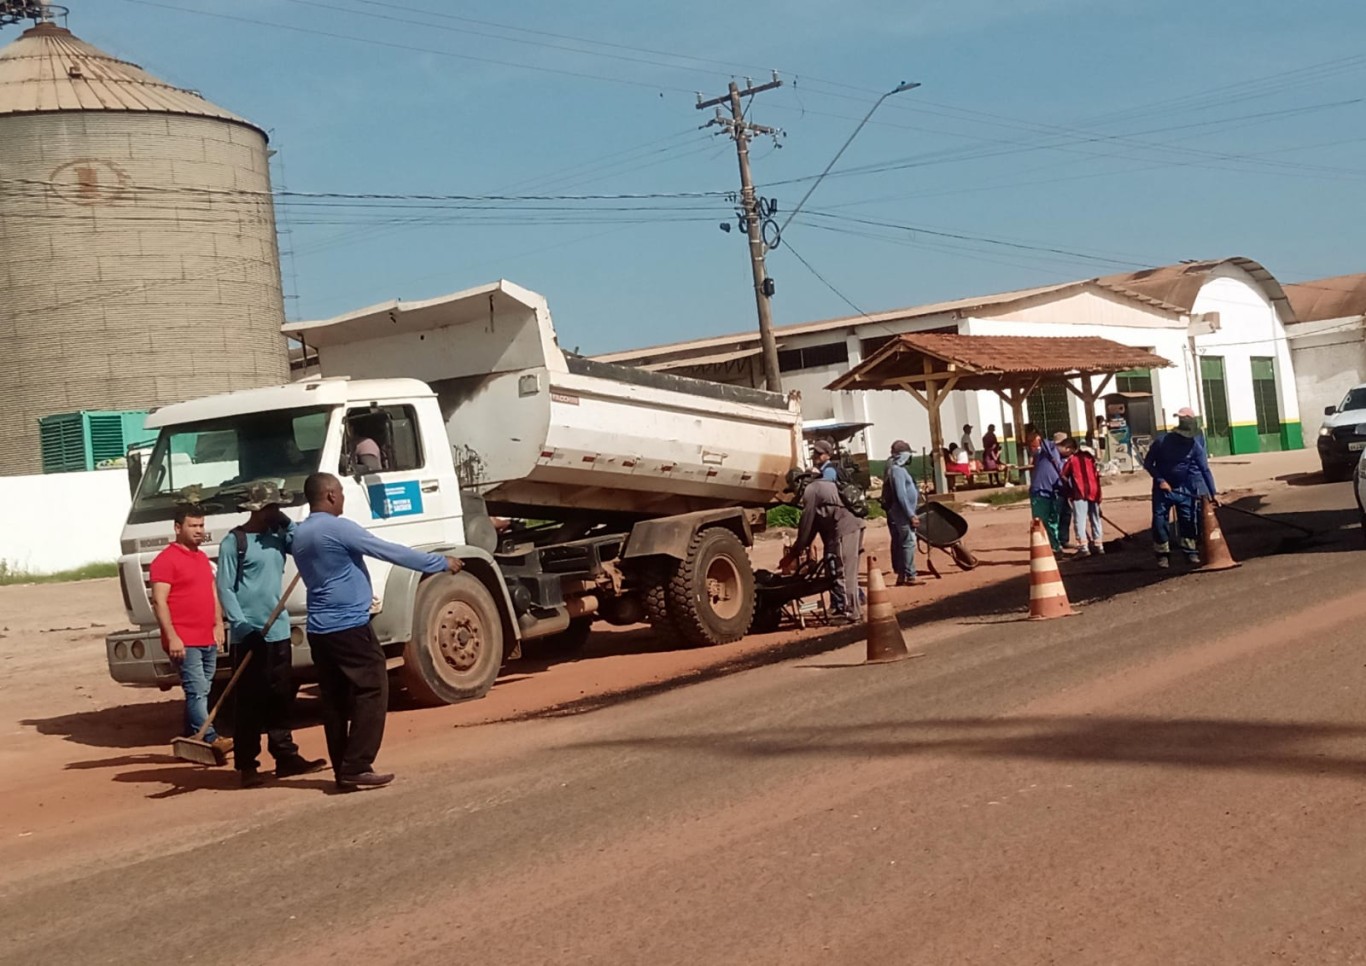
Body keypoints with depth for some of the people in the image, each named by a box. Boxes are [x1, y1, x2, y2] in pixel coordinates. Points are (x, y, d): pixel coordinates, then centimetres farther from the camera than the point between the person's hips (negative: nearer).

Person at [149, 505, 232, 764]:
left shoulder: (202, 558, 18)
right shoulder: (165, 560, -8)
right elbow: (159, 602, -14)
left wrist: (218, 624, 12)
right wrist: (172, 637, -19)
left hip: (208, 640, 8)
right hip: (184, 642, -8)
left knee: (200, 693, 10)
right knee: (197, 691, -15)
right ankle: (211, 740, -23)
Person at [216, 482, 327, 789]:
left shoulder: (278, 535, 11)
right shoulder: (234, 541, -8)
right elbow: (225, 588, -11)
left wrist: (285, 521, -6)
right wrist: (241, 625, -19)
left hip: (279, 631, 6)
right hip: (249, 634, -6)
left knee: (281, 698, 11)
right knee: (250, 701, -3)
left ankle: (285, 757, 19)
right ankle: (246, 765, 3)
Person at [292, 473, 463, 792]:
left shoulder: (300, 534, 14)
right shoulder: (338, 528, -13)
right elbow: (391, 552, -13)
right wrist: (440, 563, -5)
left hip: (319, 630, 9)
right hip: (349, 626, -9)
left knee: (335, 700, 9)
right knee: (371, 692, -5)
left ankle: (343, 770, 9)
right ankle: (356, 768, -10)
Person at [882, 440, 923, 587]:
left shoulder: (893, 469, 14)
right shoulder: (898, 470, -17)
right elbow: (901, 495, -22)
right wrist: (911, 515, -21)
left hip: (896, 513, 10)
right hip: (902, 514, -10)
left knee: (899, 544, 11)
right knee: (908, 543, -8)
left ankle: (901, 575, 15)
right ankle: (911, 576, -8)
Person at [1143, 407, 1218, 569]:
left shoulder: (1195, 445, -10)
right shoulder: (1162, 441, -14)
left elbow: (1205, 470, -10)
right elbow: (1148, 463, -6)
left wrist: (1213, 493, -15)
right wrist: (1160, 480, -17)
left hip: (1185, 490, 1)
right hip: (1162, 489, -1)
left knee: (1189, 522, 0)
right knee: (1160, 521, -3)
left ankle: (1191, 552, 11)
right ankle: (1163, 554, 8)